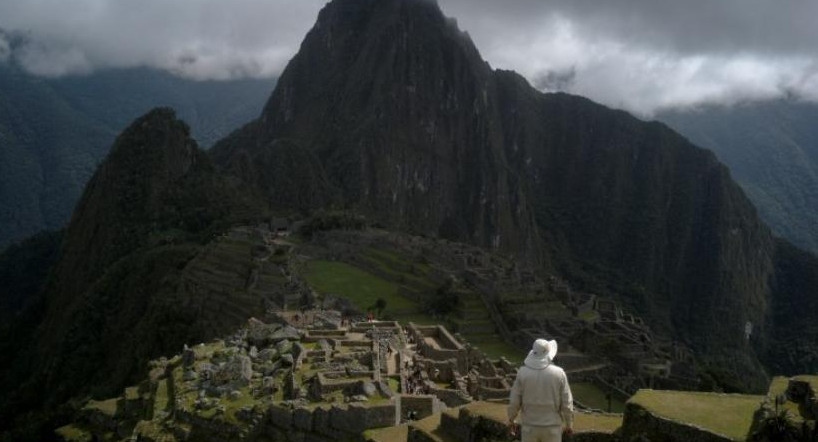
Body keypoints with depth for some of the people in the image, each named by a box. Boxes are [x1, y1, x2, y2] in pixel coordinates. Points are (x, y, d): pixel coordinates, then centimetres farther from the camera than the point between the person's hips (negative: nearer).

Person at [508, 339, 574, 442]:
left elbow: (514, 401, -5)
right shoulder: (559, 373, -13)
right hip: (551, 427, -1)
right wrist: (569, 424, 7)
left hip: (530, 426, 1)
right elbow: (566, 403, -8)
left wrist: (511, 420, 10)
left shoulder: (523, 372, -11)